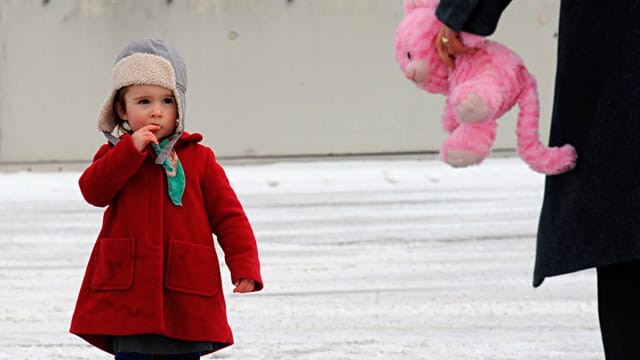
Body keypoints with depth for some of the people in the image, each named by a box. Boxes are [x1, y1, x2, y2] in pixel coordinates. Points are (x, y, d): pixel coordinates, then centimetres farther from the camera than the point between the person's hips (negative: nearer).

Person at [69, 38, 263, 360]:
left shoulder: (198, 158, 5)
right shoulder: (114, 154, 7)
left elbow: (228, 215, 3)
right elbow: (93, 190, -12)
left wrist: (244, 265, -8)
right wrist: (131, 149, -18)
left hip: (186, 294, 0)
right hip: (129, 287, 0)